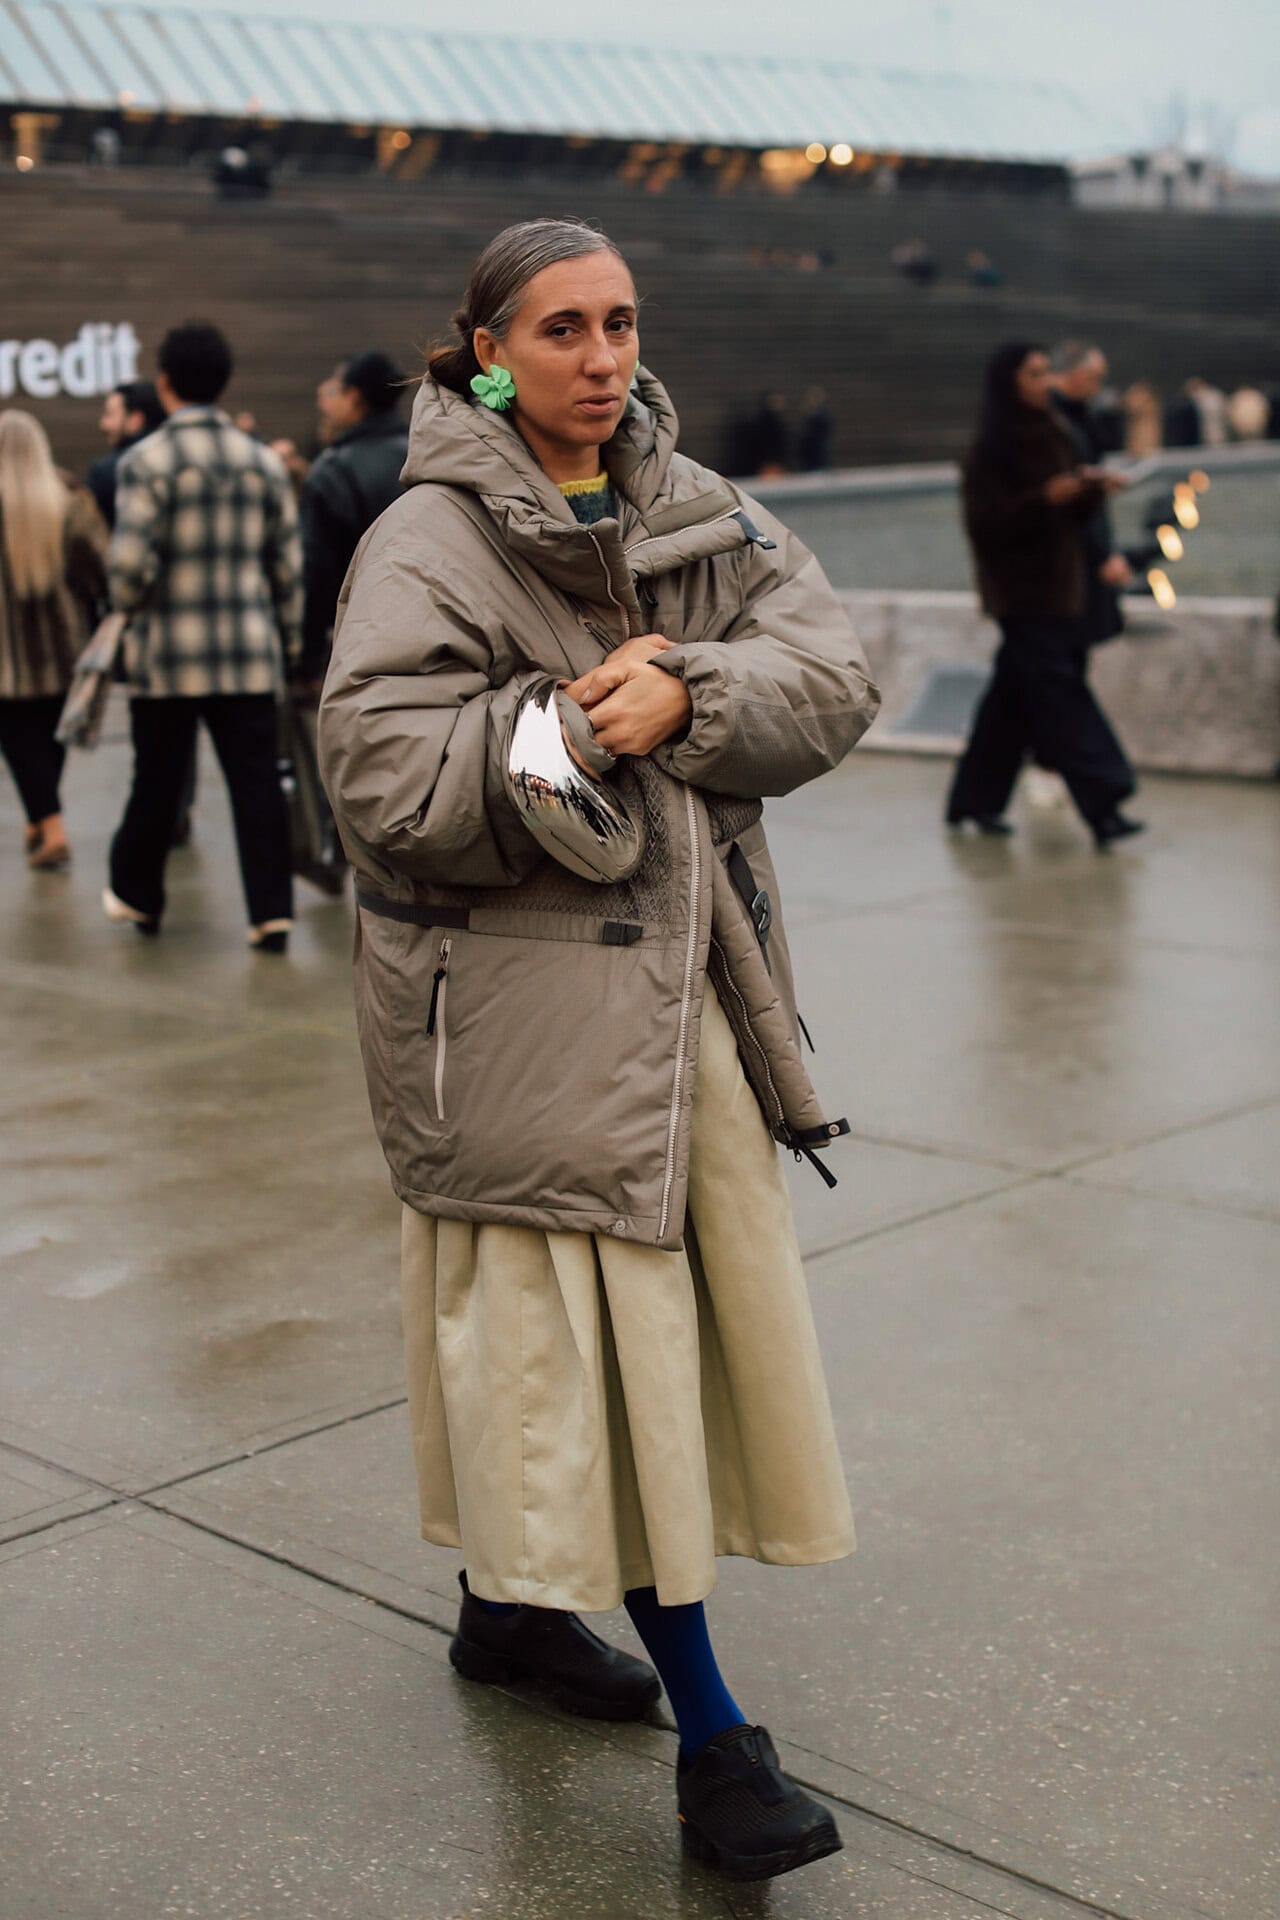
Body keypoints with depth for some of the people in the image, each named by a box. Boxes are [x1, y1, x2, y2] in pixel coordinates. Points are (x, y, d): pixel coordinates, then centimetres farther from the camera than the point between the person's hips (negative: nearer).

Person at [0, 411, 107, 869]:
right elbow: (100, 571, -4)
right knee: (51, 736, 17)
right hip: (64, 648, 4)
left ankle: (51, 830, -11)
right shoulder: (69, 504, -1)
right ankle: (39, 823, 28)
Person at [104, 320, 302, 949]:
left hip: (168, 650, -2)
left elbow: (130, 561, -14)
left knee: (157, 780, 11)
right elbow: (288, 564, 8)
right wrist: (288, 638, 18)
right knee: (256, 782, 2)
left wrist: (129, 604, 7)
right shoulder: (264, 462, 6)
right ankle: (271, 913, -2)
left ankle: (136, 895, 28)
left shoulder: (147, 460, -8)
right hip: (251, 650, 3)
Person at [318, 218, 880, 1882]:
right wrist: (568, 726, -18)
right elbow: (385, 777, -20)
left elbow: (831, 673, -2)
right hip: (519, 1005, -7)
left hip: (684, 978, 7)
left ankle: (511, 1602, 37)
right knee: (595, 1337, -3)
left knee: (689, 1307, 15)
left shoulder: (695, 510, 10)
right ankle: (711, 1732, 7)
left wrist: (682, 698, -18)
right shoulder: (426, 544, -9)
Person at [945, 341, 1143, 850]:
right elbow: (985, 525, -16)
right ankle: (1102, 809, -14)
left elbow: (1076, 516, 15)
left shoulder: (1053, 437, 11)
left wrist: (1091, 488, -6)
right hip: (1022, 593, -8)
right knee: (1060, 698, -11)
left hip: (1061, 586, 8)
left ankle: (975, 801, 23)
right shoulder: (989, 451, -11)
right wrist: (1044, 499, -25)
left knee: (1013, 697, 12)